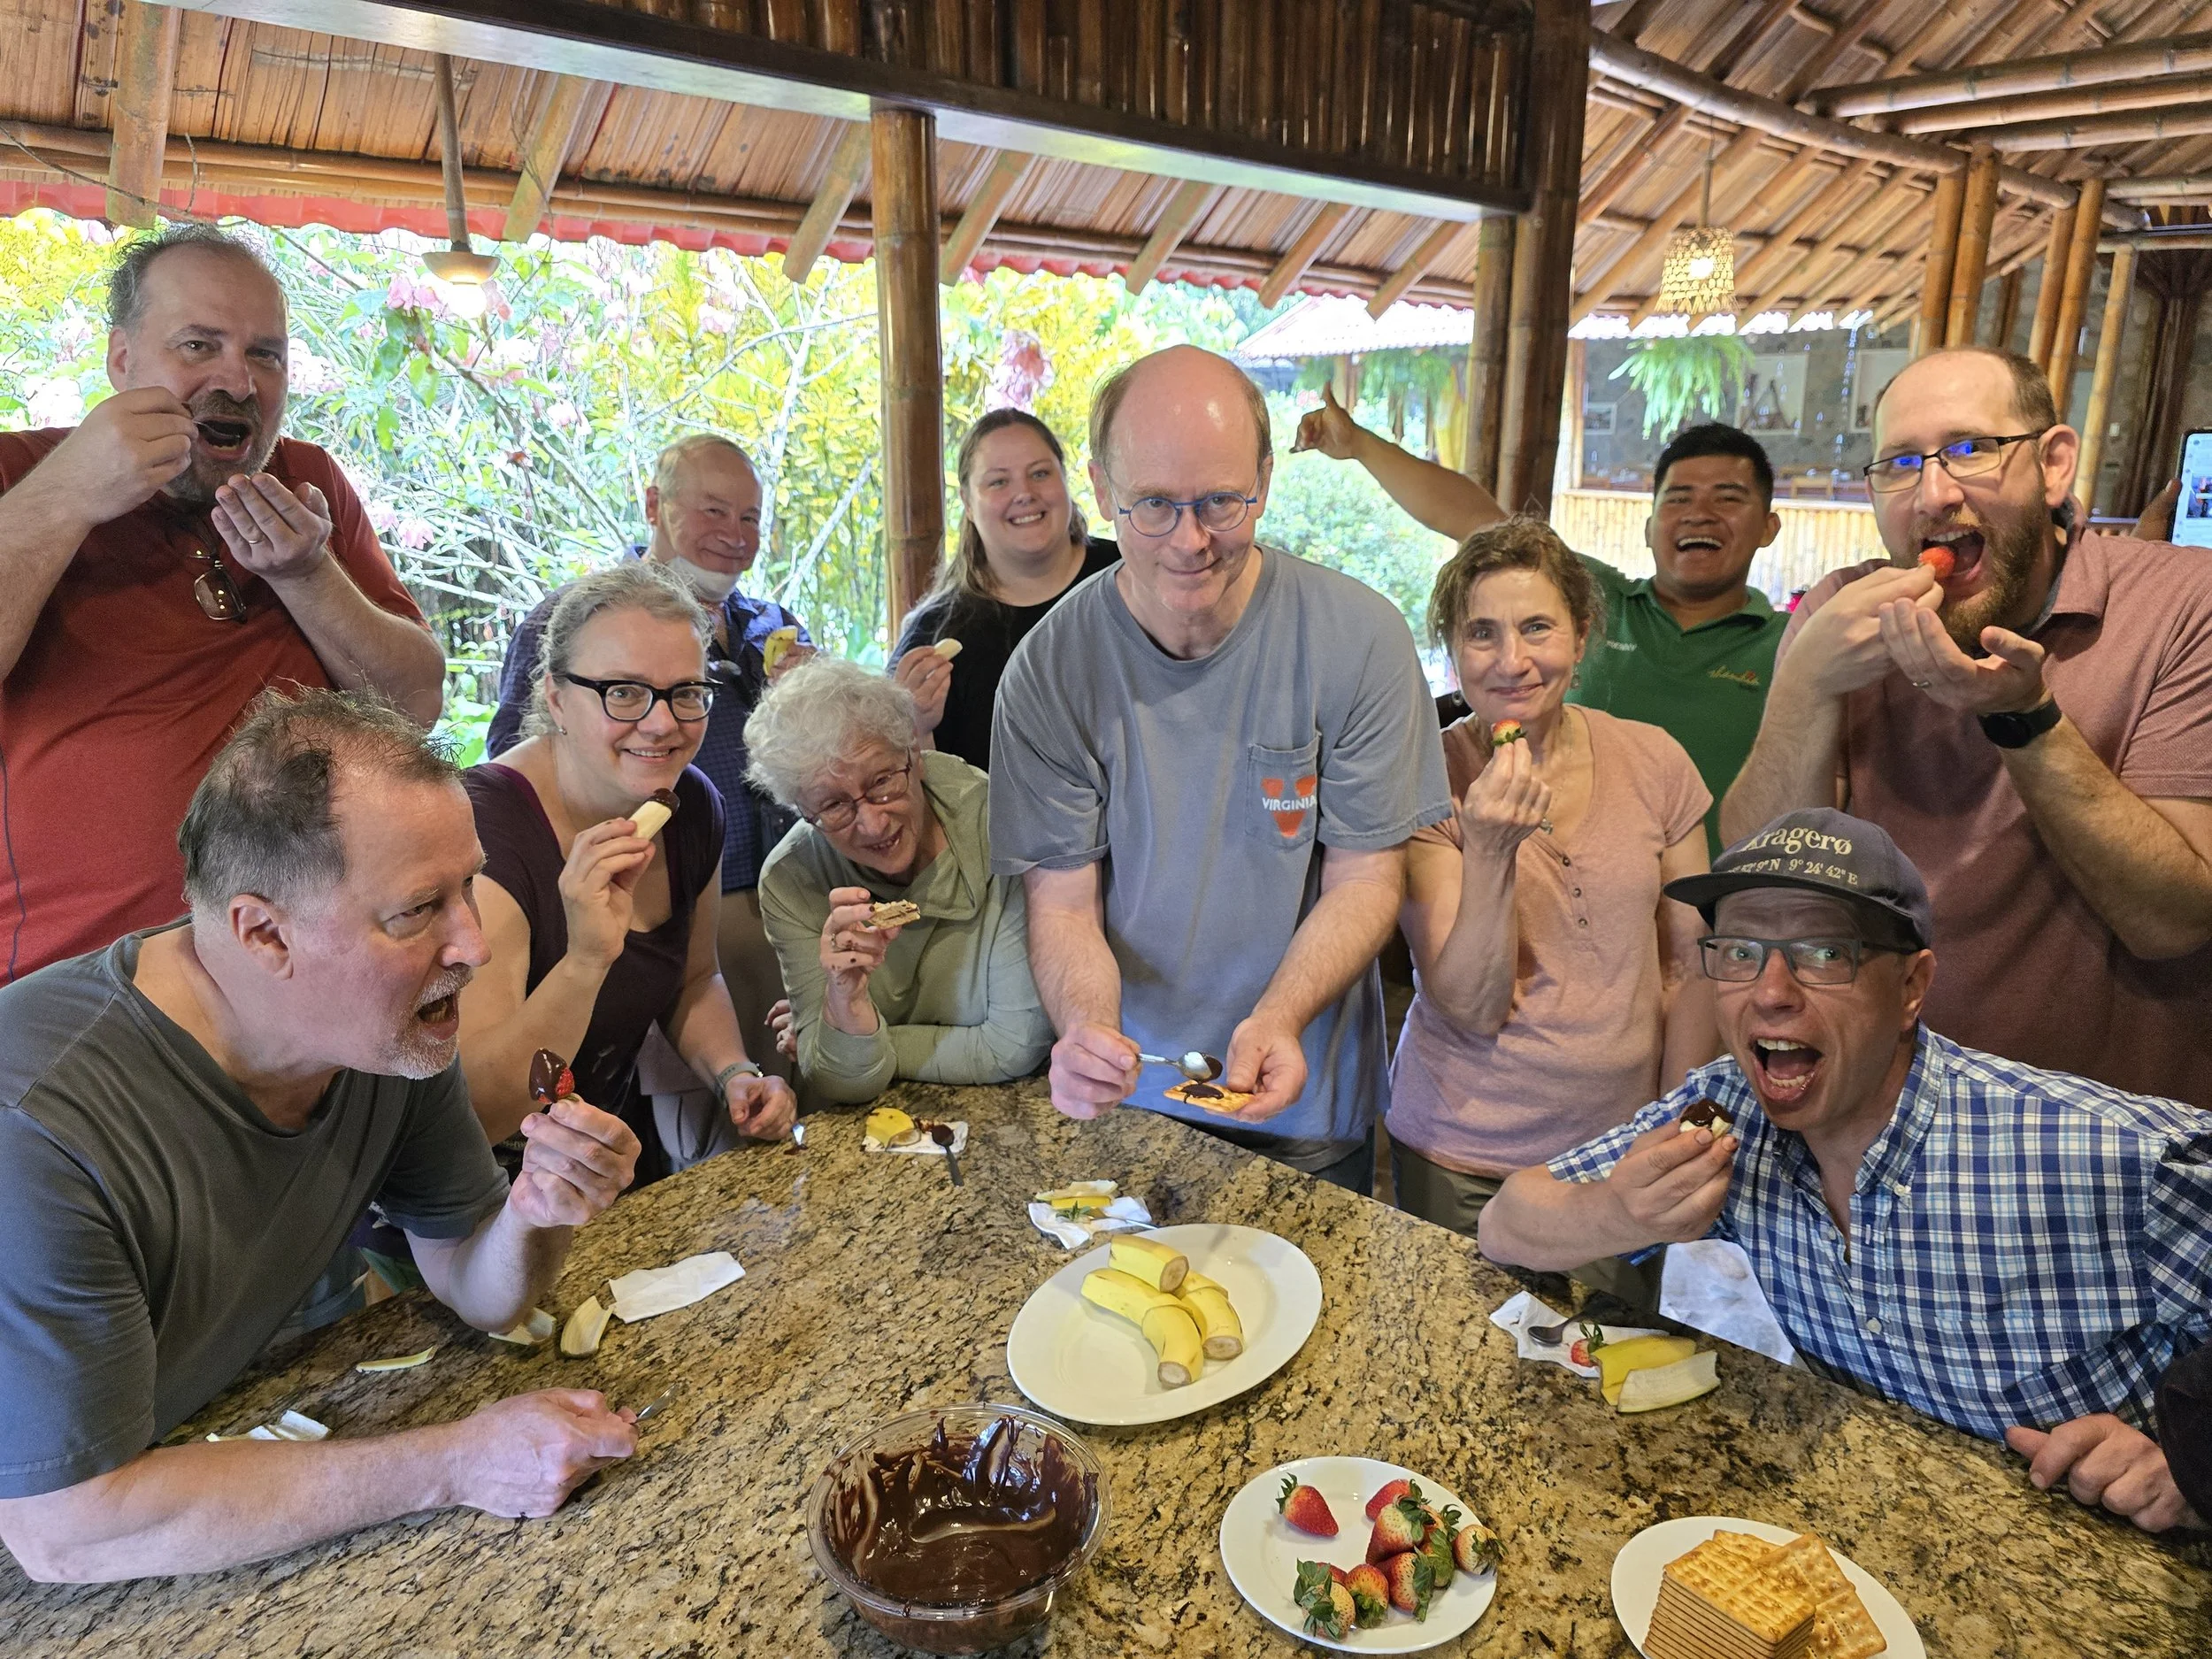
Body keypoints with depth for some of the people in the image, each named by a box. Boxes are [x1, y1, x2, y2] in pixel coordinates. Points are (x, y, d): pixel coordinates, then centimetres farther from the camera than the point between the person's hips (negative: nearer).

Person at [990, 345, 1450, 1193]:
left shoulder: (1359, 638, -15)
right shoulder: (1049, 672, -13)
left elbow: (1365, 880, -11)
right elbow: (1063, 904, -11)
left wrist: (1277, 1019, -28)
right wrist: (1087, 1026, -32)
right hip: (1124, 1097, 0)